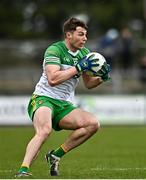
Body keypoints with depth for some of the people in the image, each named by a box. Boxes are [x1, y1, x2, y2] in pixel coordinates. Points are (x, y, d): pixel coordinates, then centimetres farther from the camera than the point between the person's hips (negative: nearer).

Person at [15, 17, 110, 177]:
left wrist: (102, 77, -3)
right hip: (43, 99, -7)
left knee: (93, 124, -15)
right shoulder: (54, 50, -12)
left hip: (65, 105, 7)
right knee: (44, 130, -36)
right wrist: (78, 67, -24)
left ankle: (56, 155, -7)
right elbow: (52, 79, -26)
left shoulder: (84, 53, 11)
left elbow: (88, 83, 18)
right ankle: (23, 170, -41)